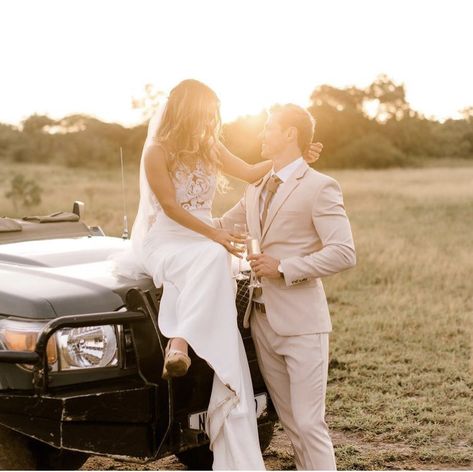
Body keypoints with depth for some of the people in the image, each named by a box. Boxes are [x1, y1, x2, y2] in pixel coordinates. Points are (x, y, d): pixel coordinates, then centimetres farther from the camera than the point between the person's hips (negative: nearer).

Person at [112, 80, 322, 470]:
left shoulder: (210, 149, 13)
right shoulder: (157, 152, -5)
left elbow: (249, 172, 17)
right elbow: (170, 206, -10)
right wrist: (213, 235, -18)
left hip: (202, 243, 5)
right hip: (162, 240, -5)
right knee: (209, 260, -36)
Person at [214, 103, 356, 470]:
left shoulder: (320, 187, -8)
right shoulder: (256, 189, 16)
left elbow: (344, 253, -16)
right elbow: (220, 228, 27)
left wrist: (284, 268, -19)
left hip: (300, 321, -7)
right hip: (262, 319, 7)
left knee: (308, 422, -5)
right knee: (290, 420, 13)